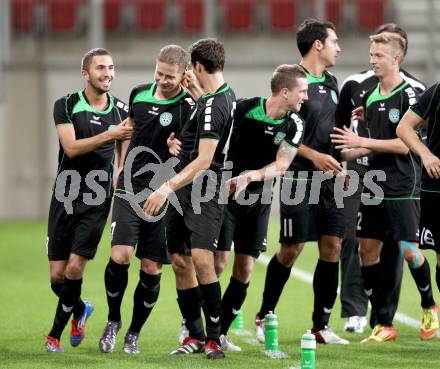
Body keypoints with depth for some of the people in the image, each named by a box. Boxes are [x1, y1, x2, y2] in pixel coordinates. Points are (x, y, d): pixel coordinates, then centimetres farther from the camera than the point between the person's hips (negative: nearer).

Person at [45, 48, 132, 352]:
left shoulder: (121, 110, 4)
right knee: (57, 275, 1)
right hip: (65, 197, 0)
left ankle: (55, 334, 3)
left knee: (75, 268, -12)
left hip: (98, 201, 0)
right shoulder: (66, 106, -3)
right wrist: (110, 134, -23)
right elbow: (71, 147, -15)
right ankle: (80, 310, 32)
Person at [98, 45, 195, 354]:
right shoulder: (139, 94, 6)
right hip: (130, 190, 2)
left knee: (152, 269, 1)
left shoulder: (188, 107, -9)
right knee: (120, 257, -13)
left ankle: (134, 334, 18)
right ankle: (113, 321, 10)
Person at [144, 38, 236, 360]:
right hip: (185, 194, 10)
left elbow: (203, 160, -23)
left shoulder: (213, 106, -17)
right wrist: (195, 90, 42)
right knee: (180, 262, 8)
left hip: (205, 195, -10)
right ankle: (195, 336, 15)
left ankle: (214, 338, -15)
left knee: (201, 258, -19)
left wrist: (168, 187, -26)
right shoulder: (226, 96, 13)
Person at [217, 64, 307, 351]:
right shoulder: (244, 109, -15)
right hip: (226, 193, -4)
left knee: (245, 268, 2)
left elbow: (281, 166, -14)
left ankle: (221, 333, 14)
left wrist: (249, 176, -30)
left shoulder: (294, 125, -5)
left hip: (258, 200, 4)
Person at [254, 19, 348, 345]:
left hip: (327, 178, 7)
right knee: (291, 249, -4)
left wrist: (338, 158, 12)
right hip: (298, 178, -7)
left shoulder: (331, 83, 14)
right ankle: (264, 318, 13)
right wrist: (313, 155, -18)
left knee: (332, 247, 2)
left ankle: (321, 326, 8)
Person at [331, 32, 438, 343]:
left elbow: (404, 144, -16)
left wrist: (361, 142, -16)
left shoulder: (409, 95, -11)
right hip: (375, 184, 7)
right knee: (368, 249, 2)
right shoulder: (371, 97, 12)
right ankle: (384, 325, 8)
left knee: (408, 249, -11)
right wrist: (348, 154, 15)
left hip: (403, 186, -7)